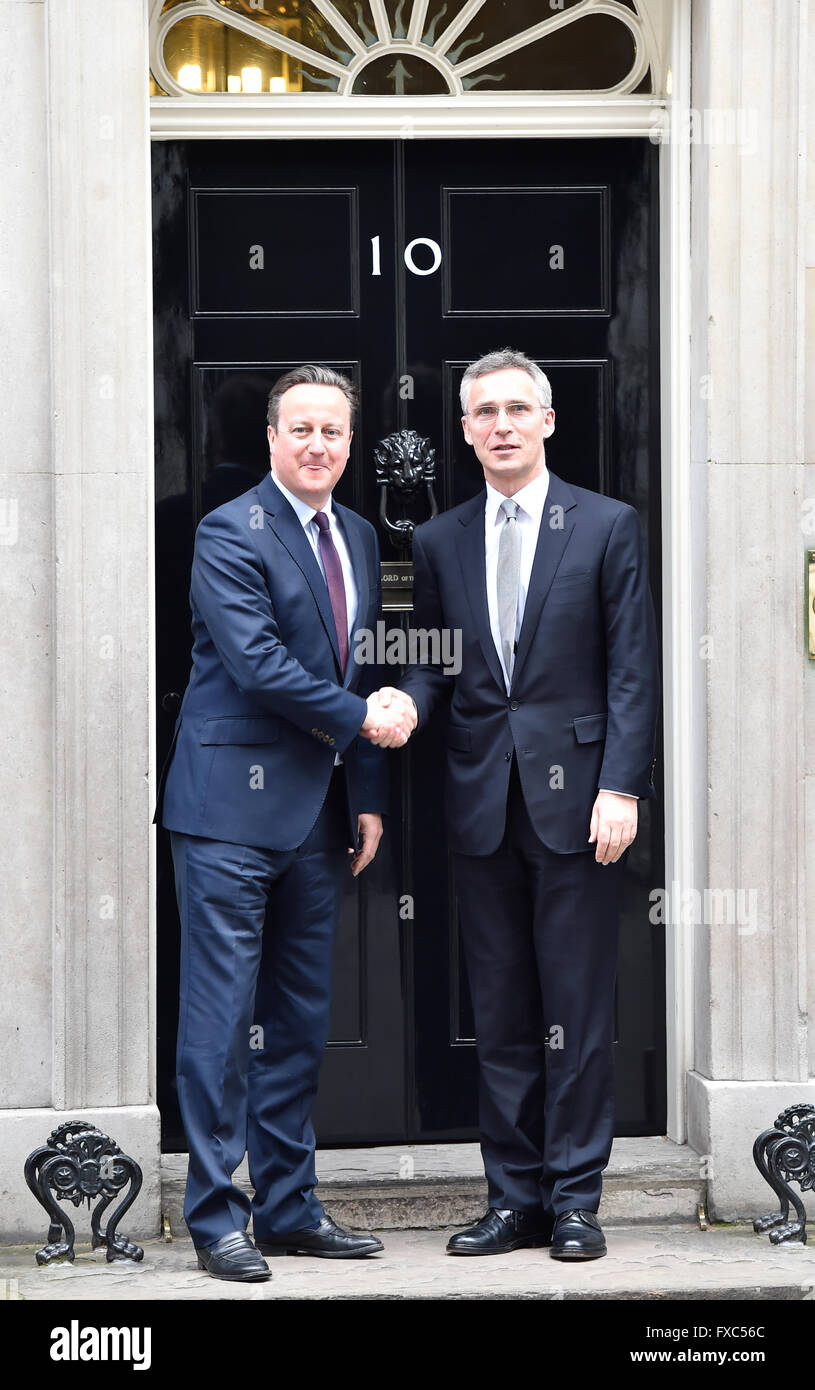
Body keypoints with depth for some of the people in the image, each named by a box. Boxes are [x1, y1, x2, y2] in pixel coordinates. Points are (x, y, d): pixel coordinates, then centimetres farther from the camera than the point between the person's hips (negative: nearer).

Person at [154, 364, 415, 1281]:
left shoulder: (358, 539, 15)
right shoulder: (230, 533, -8)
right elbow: (257, 663, -18)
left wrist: (367, 797, 13)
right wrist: (359, 719, -9)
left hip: (317, 810, 8)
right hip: (232, 805, -7)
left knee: (300, 1021, 10)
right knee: (222, 1016, -4)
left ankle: (288, 1207, 18)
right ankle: (215, 1216, 2)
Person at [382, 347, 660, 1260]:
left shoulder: (607, 527, 2)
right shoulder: (440, 542, 12)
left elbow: (632, 670, -2)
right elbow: (433, 663, 14)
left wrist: (621, 787, -10)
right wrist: (407, 703, -9)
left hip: (575, 797, -3)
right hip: (482, 800, 3)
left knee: (576, 1009, -1)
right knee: (500, 1011, 7)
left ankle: (574, 1200, 7)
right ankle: (514, 1199, 14)